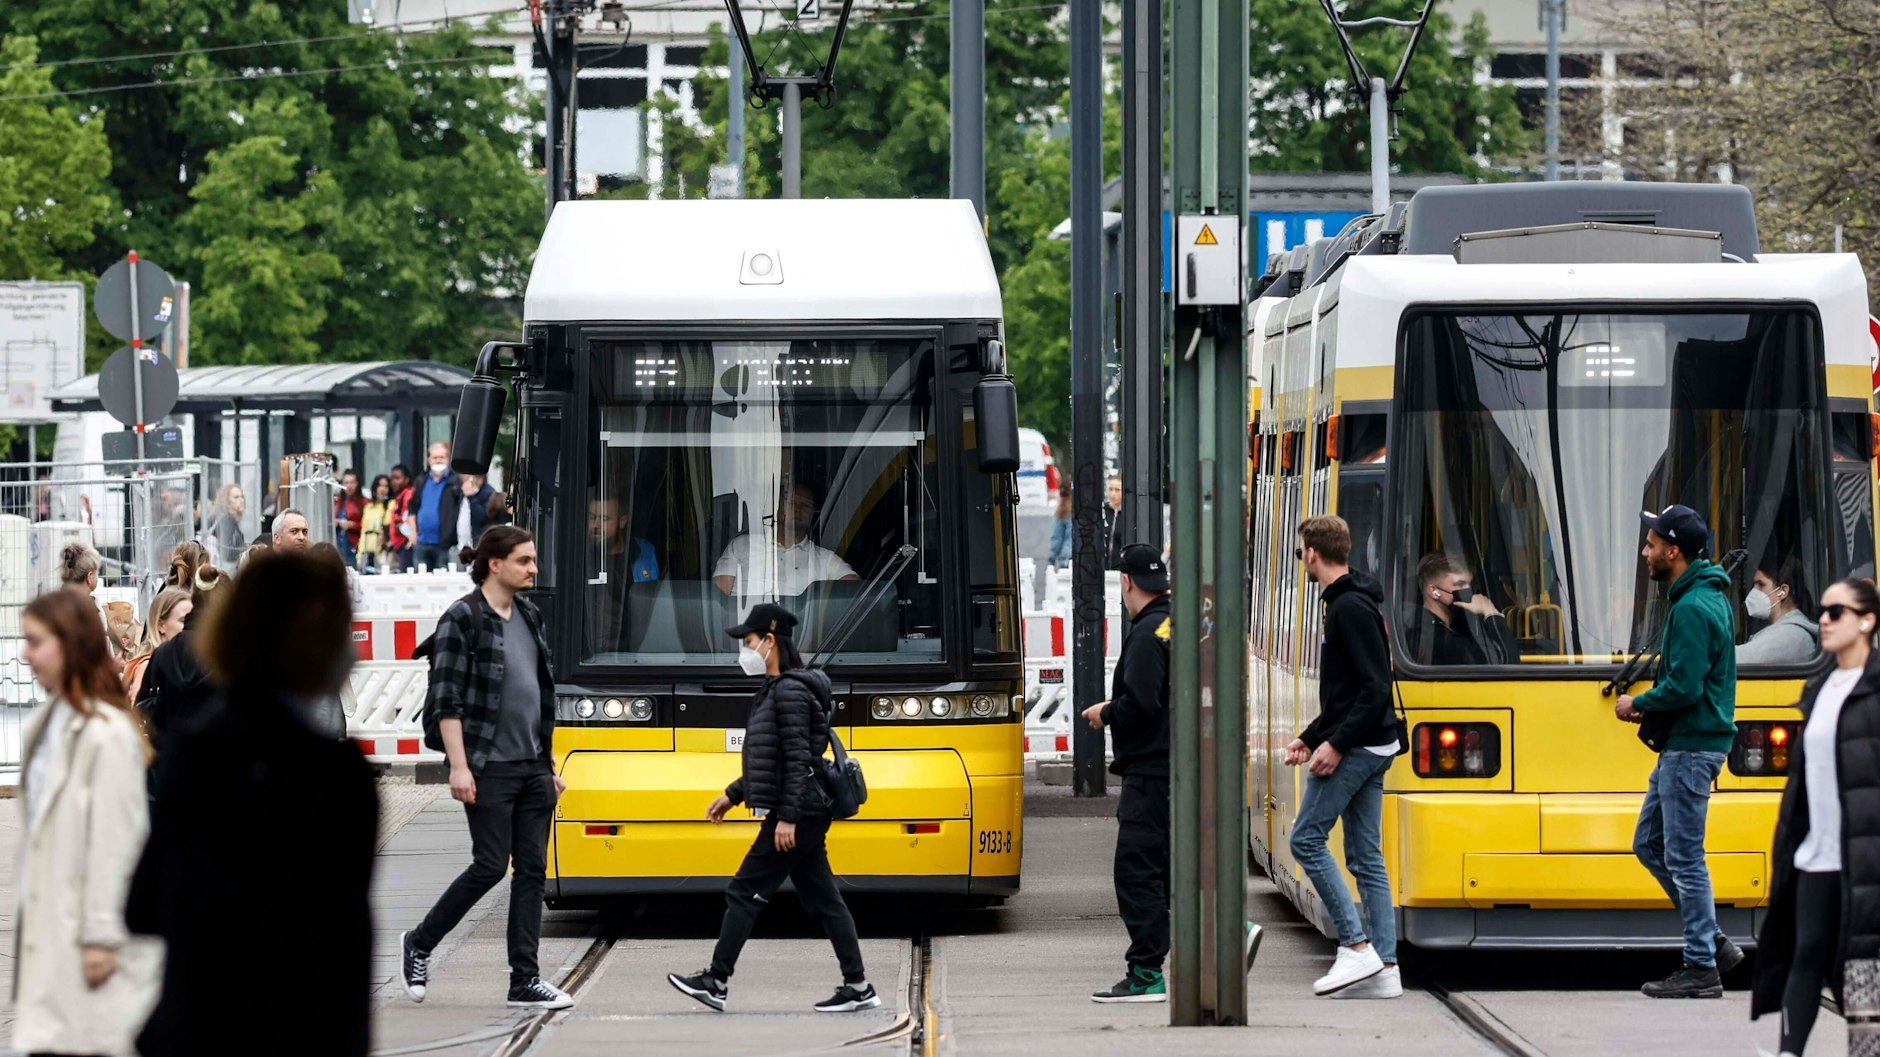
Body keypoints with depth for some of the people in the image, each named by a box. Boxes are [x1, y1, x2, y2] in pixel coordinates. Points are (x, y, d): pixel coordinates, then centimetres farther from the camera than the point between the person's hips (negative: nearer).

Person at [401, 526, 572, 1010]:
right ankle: (420, 944, 13)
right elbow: (447, 701, -12)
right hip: (488, 766, -7)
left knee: (533, 869, 3)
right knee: (490, 865, -7)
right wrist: (459, 766, -18)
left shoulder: (528, 617, 14)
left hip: (532, 766, 7)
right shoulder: (462, 619, -9)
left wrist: (549, 765, 19)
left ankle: (525, 980, 5)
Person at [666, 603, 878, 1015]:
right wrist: (732, 795, 24)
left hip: (796, 814, -10)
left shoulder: (790, 692, -14)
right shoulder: (775, 690, 16)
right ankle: (858, 987, 8)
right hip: (808, 815, 10)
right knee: (823, 900, 8)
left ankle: (716, 983, 1)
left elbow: (798, 760, -20)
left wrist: (787, 818, -23)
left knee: (744, 894, -4)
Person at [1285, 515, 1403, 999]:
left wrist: (1336, 744, -21)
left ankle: (1356, 946, -10)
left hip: (1357, 748, -10)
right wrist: (1310, 737, 22)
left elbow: (1375, 687, -21)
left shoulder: (1351, 608, -14)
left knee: (1307, 838, -7)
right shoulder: (1347, 603, 18)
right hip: (1373, 747, 10)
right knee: (1365, 855, 7)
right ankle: (1384, 967, 4)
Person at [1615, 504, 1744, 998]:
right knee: (1649, 844, 16)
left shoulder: (1692, 609, -19)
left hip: (1691, 748, -11)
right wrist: (1651, 704, 12)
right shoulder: (1709, 596, 14)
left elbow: (1684, 687, -24)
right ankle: (1711, 942, 18)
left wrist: (1638, 704, -7)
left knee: (1684, 857, -5)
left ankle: (1701, 968, 0)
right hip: (1685, 744, 11)